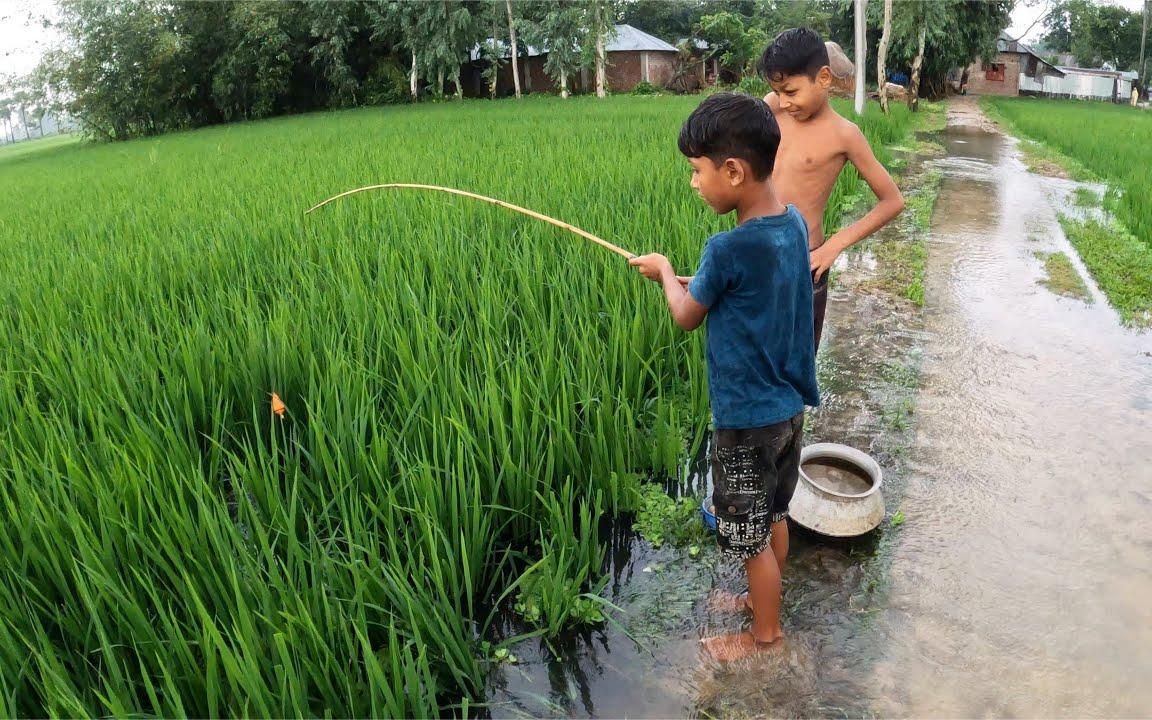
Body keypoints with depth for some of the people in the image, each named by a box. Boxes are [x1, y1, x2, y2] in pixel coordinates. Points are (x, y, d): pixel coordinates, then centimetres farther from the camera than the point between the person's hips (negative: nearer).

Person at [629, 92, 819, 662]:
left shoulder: (728, 249, -27)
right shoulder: (794, 223, -2)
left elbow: (686, 317, -9)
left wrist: (665, 273, 8)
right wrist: (696, 283, 5)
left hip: (748, 418, -8)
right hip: (790, 405, 8)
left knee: (749, 535, 12)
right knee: (774, 516, 25)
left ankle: (765, 634, 33)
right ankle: (764, 598, 46)